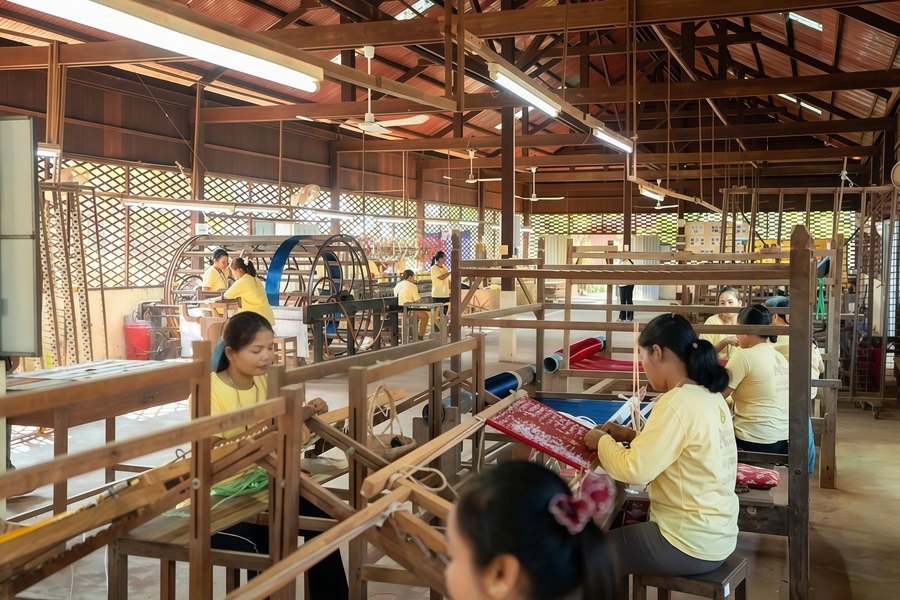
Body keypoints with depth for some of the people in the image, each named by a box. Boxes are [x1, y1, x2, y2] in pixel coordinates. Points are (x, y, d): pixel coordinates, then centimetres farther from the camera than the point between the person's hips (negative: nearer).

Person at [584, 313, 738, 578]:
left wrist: (602, 441, -7)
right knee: (619, 524, 25)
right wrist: (631, 435, 7)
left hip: (690, 545, -8)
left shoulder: (677, 404, -24)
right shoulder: (710, 396, 3)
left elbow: (634, 471, -24)